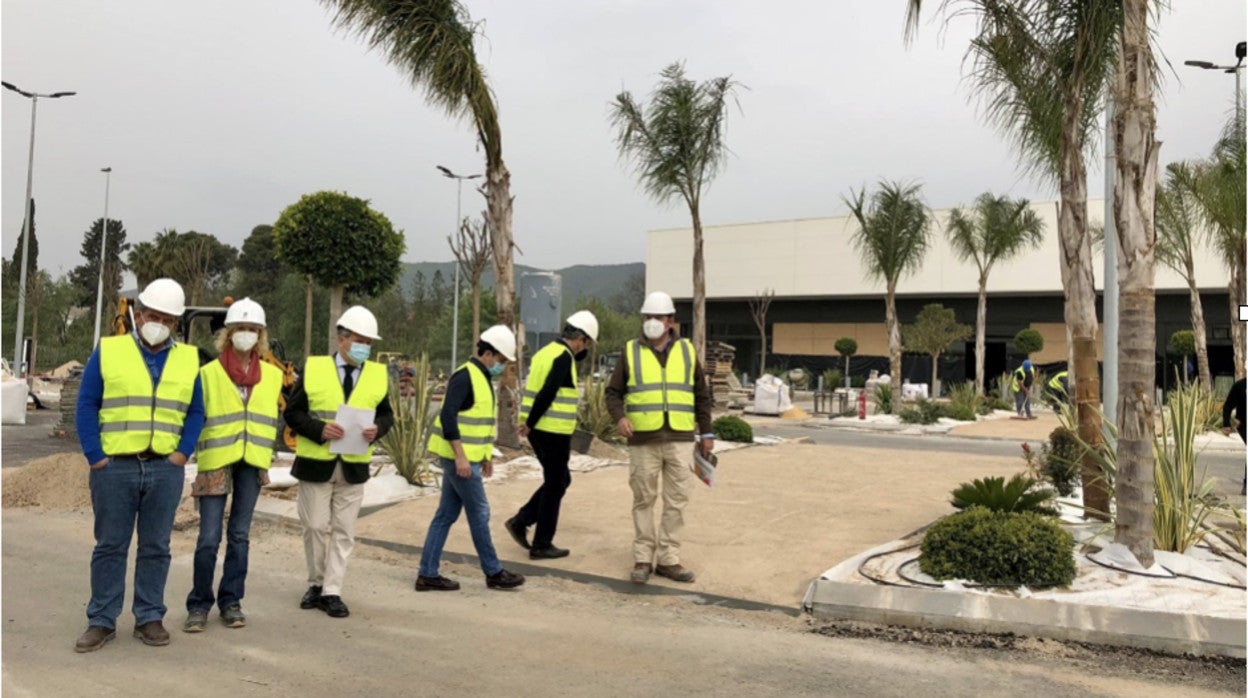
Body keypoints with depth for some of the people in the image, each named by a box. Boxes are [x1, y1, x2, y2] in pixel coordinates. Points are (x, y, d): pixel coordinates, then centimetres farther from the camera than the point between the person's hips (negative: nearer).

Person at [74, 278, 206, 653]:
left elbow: (196, 412, 10)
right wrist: (95, 456, -7)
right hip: (114, 467, -1)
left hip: (165, 469, 2)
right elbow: (86, 406, 1)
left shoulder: (188, 359, 8)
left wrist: (183, 452, -4)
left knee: (156, 547, 8)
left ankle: (149, 618, 18)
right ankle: (101, 621, 16)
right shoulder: (107, 351, 2)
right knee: (110, 546, 6)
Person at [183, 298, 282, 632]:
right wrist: (193, 454, -6)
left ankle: (231, 602, 19)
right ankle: (199, 604, 11)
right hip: (216, 462, -3)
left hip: (252, 464, 3)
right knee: (209, 538, -3)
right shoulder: (209, 372, -1)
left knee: (239, 536, 9)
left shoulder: (273, 375, 8)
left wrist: (265, 456, 10)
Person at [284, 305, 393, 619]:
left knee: (343, 532, 4)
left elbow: (386, 414, 9)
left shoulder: (379, 374, 4)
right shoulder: (313, 368, -2)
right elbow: (293, 412, -2)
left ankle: (332, 592, 12)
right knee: (316, 527, 7)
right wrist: (319, 429, -18)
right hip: (315, 463, -1)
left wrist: (377, 429, -13)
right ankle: (316, 584, 25)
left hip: (354, 466, 1)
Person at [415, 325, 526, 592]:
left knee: (446, 514, 11)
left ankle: (428, 574, 16)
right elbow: (447, 416, -23)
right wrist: (461, 456, -25)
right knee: (479, 513, 0)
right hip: (458, 458, -10)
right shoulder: (465, 376, -16)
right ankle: (494, 573, 12)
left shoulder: (481, 377, 16)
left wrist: (487, 455, 22)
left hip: (468, 458, 10)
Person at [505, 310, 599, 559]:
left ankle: (520, 522, 18)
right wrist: (530, 423, -15)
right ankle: (542, 545, 11)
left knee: (560, 480, 20)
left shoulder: (547, 351, 14)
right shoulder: (564, 357, -15)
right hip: (553, 431, -9)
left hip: (540, 430, 9)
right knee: (555, 485, 3)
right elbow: (547, 393, -22)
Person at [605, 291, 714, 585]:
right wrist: (619, 417, -15)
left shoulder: (687, 351, 8)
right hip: (643, 440, -1)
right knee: (644, 500, 4)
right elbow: (613, 392, 4)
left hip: (680, 439, 1)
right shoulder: (631, 352, 4)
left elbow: (701, 395, 13)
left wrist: (706, 432, 11)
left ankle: (668, 560, 12)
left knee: (676, 500, 3)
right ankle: (643, 558, 14)